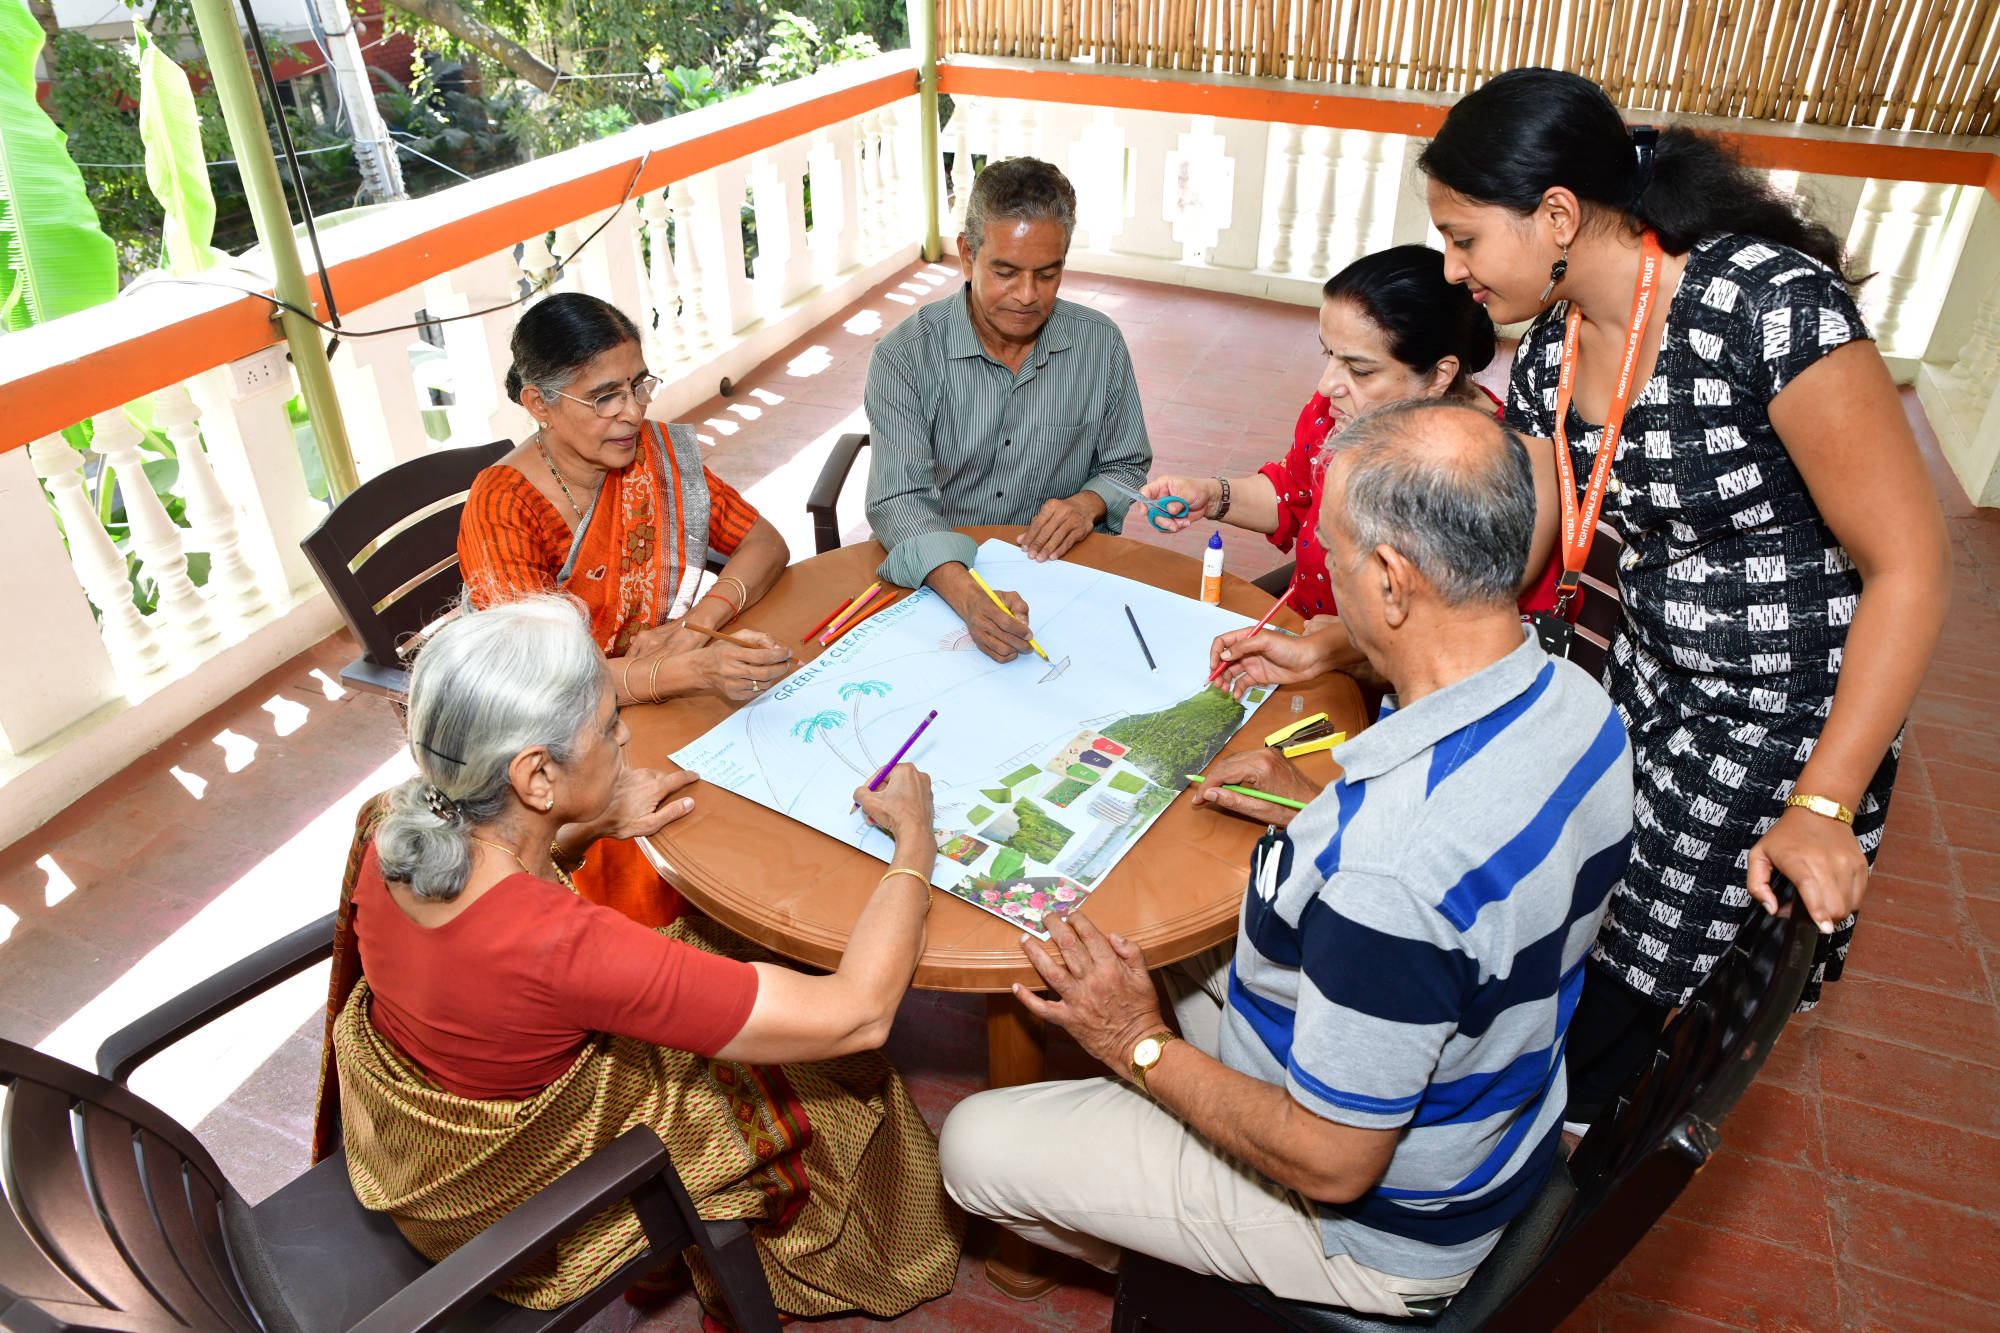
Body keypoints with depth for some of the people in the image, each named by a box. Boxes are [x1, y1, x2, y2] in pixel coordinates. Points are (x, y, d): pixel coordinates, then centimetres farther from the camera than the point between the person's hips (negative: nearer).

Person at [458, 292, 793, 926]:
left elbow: (765, 544, 2)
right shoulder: (500, 510, -18)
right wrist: (688, 671, -42)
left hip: (667, 689, 5)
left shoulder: (660, 454, -2)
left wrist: (698, 622, -18)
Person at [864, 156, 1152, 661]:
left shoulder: (1101, 344, 1)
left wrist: (1089, 502, -10)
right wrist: (967, 595, -37)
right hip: (936, 577, -1)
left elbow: (1127, 467, 15)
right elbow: (898, 501, -19)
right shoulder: (905, 356, -9)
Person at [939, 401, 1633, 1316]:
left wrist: (1142, 1048, -17)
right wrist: (1316, 810, 5)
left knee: (972, 1146, 3)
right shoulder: (1578, 701, -13)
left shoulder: (1389, 868, -43)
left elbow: (1332, 1164, -30)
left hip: (1377, 1230, -8)